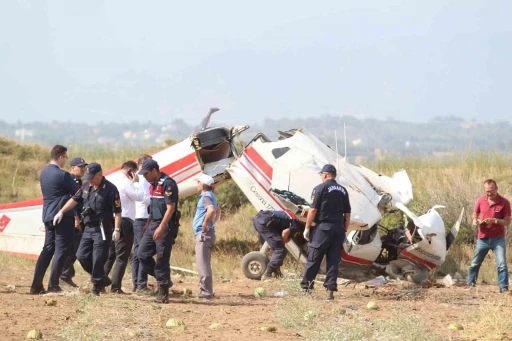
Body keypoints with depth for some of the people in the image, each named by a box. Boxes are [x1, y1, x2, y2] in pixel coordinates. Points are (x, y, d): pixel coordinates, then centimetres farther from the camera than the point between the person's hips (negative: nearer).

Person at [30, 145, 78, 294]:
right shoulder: (63, 175, -15)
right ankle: (53, 285, -4)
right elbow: (77, 192, -7)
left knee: (48, 249, 11)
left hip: (48, 215, 8)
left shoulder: (44, 173, 10)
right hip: (63, 215, -8)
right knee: (61, 250, -1)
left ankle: (36, 285, 5)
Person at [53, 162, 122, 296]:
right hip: (88, 228, 8)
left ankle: (97, 284, 5)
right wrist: (61, 212, 4)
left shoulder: (110, 189, -11)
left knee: (98, 259, -7)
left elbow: (117, 211, -12)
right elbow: (74, 200, 14)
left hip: (102, 230, -8)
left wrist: (117, 229, -17)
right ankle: (102, 279, 20)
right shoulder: (86, 187, 9)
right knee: (82, 256, 7)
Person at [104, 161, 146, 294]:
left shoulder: (113, 181, 14)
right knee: (122, 256, -4)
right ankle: (116, 287, -7)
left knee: (109, 254, 15)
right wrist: (136, 182, 0)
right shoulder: (126, 182, -12)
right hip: (124, 221, -9)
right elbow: (139, 196, -11)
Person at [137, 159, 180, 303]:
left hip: (166, 226, -9)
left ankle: (163, 294, -1)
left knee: (162, 259, -6)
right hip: (153, 225, 9)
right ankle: (163, 279, 17)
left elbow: (170, 208, -21)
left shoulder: (168, 184, -15)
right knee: (142, 254, 5)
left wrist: (161, 228, -26)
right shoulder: (153, 184, 13)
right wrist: (147, 224, 21)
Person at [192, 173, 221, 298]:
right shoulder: (211, 196, 16)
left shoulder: (206, 197, -14)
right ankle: (206, 290, 20)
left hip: (203, 234, -11)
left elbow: (211, 210, -34)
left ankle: (206, 291, -15)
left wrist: (205, 224, -24)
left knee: (202, 264, -12)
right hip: (205, 235, 11)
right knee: (205, 263, 16)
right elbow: (218, 211, 35)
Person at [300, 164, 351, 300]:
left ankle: (306, 286, 4)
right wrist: (344, 230, 19)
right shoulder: (343, 191, 12)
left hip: (323, 227, -5)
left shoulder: (321, 188, -5)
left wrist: (307, 228, -4)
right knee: (334, 260, 5)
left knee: (313, 259, 2)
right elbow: (347, 214, 13)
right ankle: (330, 289, 0)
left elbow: (313, 210, -9)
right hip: (339, 228, 5)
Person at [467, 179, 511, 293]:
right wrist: (475, 220, -8)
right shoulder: (480, 200, -1)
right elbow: (475, 213, 14)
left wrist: (495, 220, -25)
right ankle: (470, 284, 28)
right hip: (483, 238, 3)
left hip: (498, 239, -3)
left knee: (502, 264, -11)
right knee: (475, 263, 12)